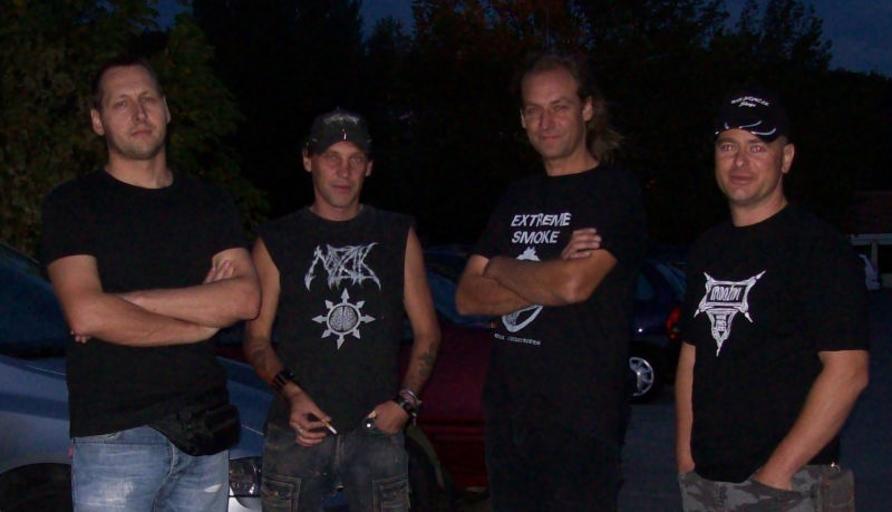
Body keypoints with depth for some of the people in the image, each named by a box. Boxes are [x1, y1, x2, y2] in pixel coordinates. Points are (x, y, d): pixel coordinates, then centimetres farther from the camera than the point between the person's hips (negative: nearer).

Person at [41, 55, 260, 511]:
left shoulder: (209, 203, 12)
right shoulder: (73, 204, 1)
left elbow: (246, 298, -4)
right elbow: (87, 315, -14)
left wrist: (130, 301, -11)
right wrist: (199, 323, -6)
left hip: (206, 429, 4)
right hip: (115, 438, -4)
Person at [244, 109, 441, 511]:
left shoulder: (397, 236, 9)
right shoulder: (277, 241, 7)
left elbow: (427, 332, 11)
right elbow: (257, 338, 6)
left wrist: (406, 401, -3)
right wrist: (290, 392, -11)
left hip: (377, 431, 1)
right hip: (298, 431, 0)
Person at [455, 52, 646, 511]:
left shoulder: (616, 192, -5)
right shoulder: (518, 198, 15)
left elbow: (574, 284, -21)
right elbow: (467, 298, 6)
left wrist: (501, 268, -3)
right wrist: (545, 279, -10)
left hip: (580, 421, -6)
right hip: (507, 415, 7)